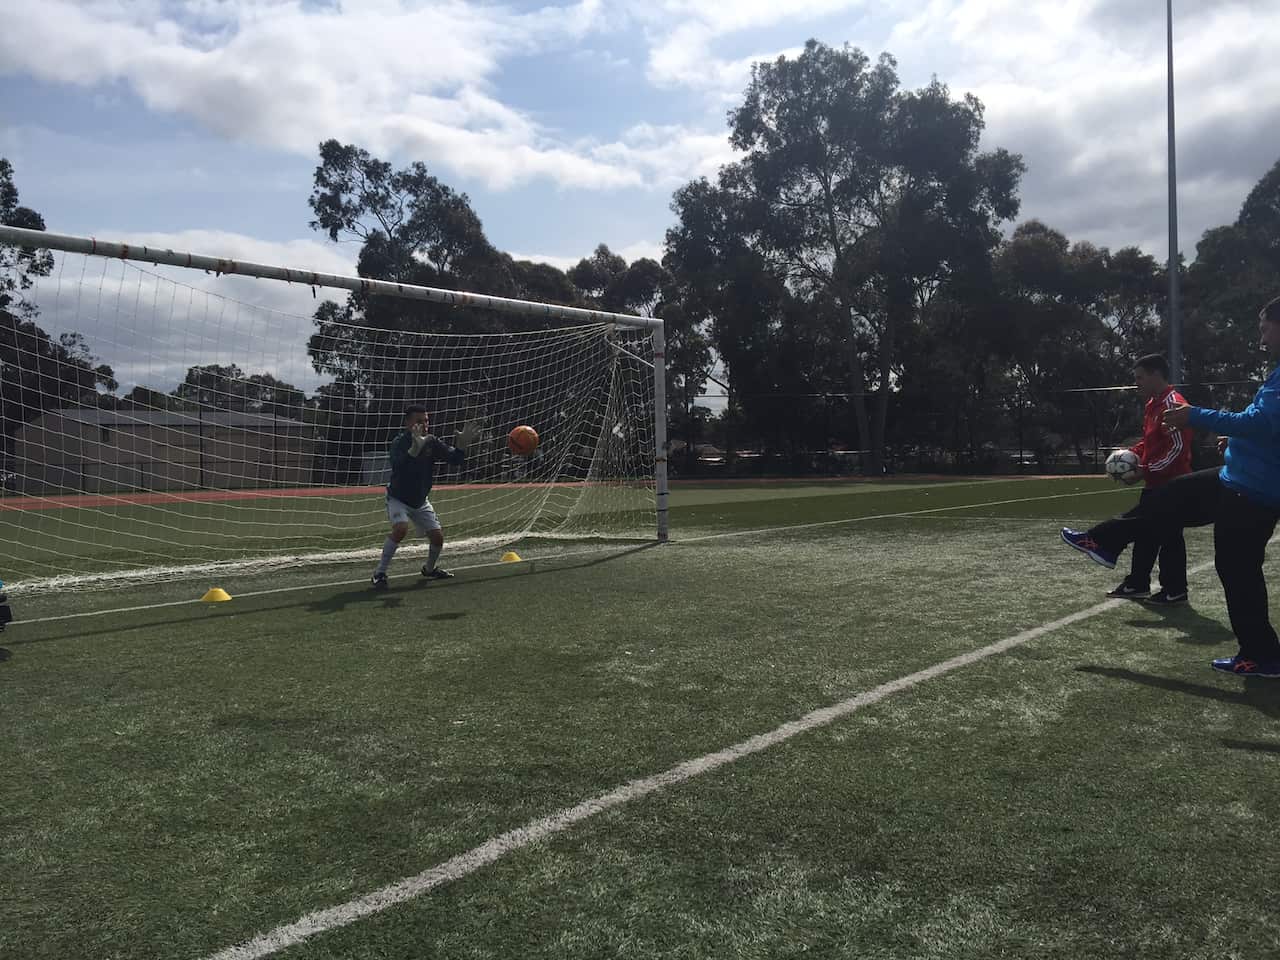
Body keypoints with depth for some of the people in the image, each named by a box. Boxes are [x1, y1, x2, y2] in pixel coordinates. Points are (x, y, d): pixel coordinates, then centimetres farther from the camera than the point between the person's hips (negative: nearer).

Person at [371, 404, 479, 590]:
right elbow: (397, 465, -43)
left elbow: (455, 459, -15)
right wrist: (415, 448, -61)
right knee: (401, 529, -30)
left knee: (437, 537, 0)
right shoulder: (399, 442, -23)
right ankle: (379, 573, -17)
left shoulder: (432, 442, -9)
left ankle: (429, 569, 30)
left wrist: (462, 445, -37)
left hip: (421, 501, 5)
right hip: (398, 499, -5)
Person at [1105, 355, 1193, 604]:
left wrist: (1144, 470, -21)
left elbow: (1177, 447, -23)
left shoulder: (1173, 404, -18)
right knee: (1145, 535, 14)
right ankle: (1137, 584, 22)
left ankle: (1175, 591, 8)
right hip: (1155, 483, 10)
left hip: (1172, 484, -10)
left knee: (1169, 538, -2)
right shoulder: (1152, 404, 13)